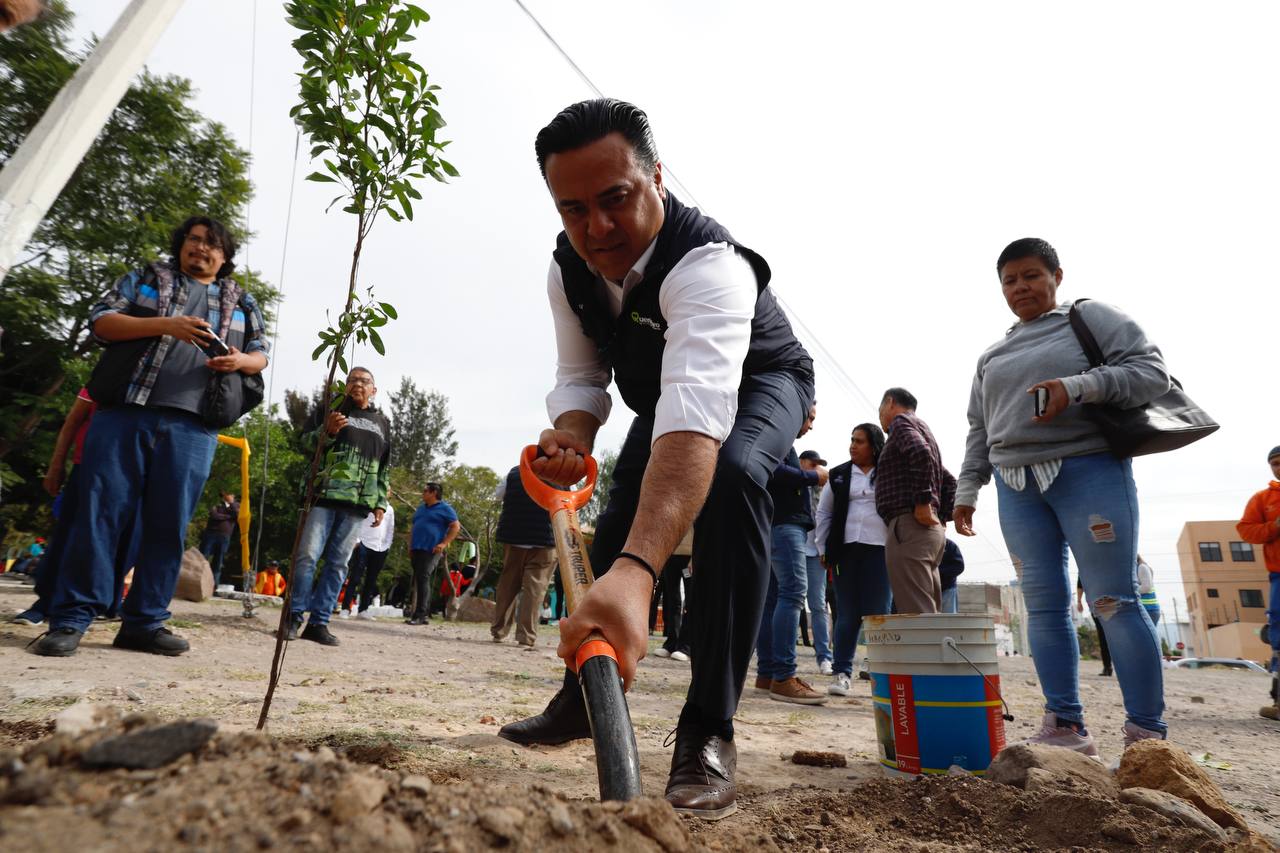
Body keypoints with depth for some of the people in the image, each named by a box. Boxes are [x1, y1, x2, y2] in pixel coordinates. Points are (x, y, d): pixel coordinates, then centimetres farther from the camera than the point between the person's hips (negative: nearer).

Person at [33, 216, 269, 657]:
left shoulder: (241, 302, 20)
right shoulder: (145, 279, 15)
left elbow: (261, 354, 19)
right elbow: (101, 320, 4)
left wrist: (240, 362, -6)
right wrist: (165, 325, -12)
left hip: (190, 426, 1)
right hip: (125, 413, -1)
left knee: (168, 525, 0)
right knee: (100, 512, -3)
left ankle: (144, 621, 6)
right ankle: (69, 618, 4)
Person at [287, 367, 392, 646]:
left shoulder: (382, 422, 20)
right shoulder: (330, 410, 12)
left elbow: (385, 468, 21)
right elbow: (305, 442, 6)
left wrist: (381, 504, 13)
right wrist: (327, 431, -14)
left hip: (358, 505, 3)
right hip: (324, 496, -2)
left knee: (338, 564, 2)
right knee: (308, 556, -5)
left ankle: (318, 623, 7)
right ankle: (294, 617, 5)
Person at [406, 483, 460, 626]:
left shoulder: (445, 509, -1)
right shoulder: (420, 508, 20)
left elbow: (456, 527, -6)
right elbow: (413, 528, 26)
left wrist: (444, 544, -14)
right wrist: (410, 546, 16)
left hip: (431, 550, -8)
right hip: (416, 549, 8)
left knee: (423, 579, -17)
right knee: (419, 580, 8)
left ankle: (420, 614, -17)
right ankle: (425, 613, 14)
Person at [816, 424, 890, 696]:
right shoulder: (838, 475, 11)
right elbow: (823, 513, 14)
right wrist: (823, 549, 8)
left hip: (880, 550, -1)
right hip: (846, 550, 2)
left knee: (878, 613, 1)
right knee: (847, 614, 3)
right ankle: (841, 673, 8)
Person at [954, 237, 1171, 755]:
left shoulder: (1091, 318, 8)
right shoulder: (991, 357, 22)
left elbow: (1152, 372, -2)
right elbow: (979, 431, 22)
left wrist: (1078, 387, -16)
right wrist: (967, 490, 14)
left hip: (1089, 469, -4)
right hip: (1016, 484, 5)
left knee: (1114, 602, -6)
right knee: (1044, 606, 1)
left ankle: (1147, 733, 3)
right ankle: (1065, 726, 7)